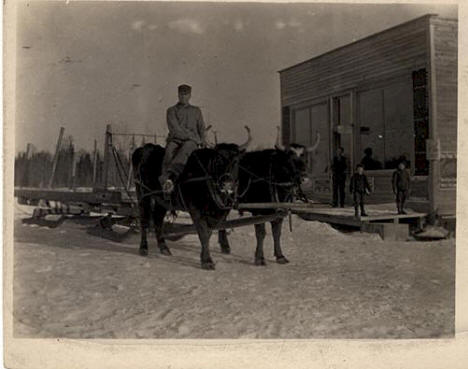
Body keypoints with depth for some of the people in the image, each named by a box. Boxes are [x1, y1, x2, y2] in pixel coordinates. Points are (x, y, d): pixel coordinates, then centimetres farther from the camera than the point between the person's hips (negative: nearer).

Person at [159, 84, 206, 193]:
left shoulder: (196, 111, 25)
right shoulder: (172, 110, 15)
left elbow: (201, 128, 21)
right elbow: (174, 129, 1)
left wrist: (202, 140, 0)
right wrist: (191, 135, -9)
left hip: (191, 142, 0)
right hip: (175, 140, 0)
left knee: (185, 149, -37)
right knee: (170, 151, -36)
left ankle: (170, 177, -59)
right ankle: (165, 180, -51)